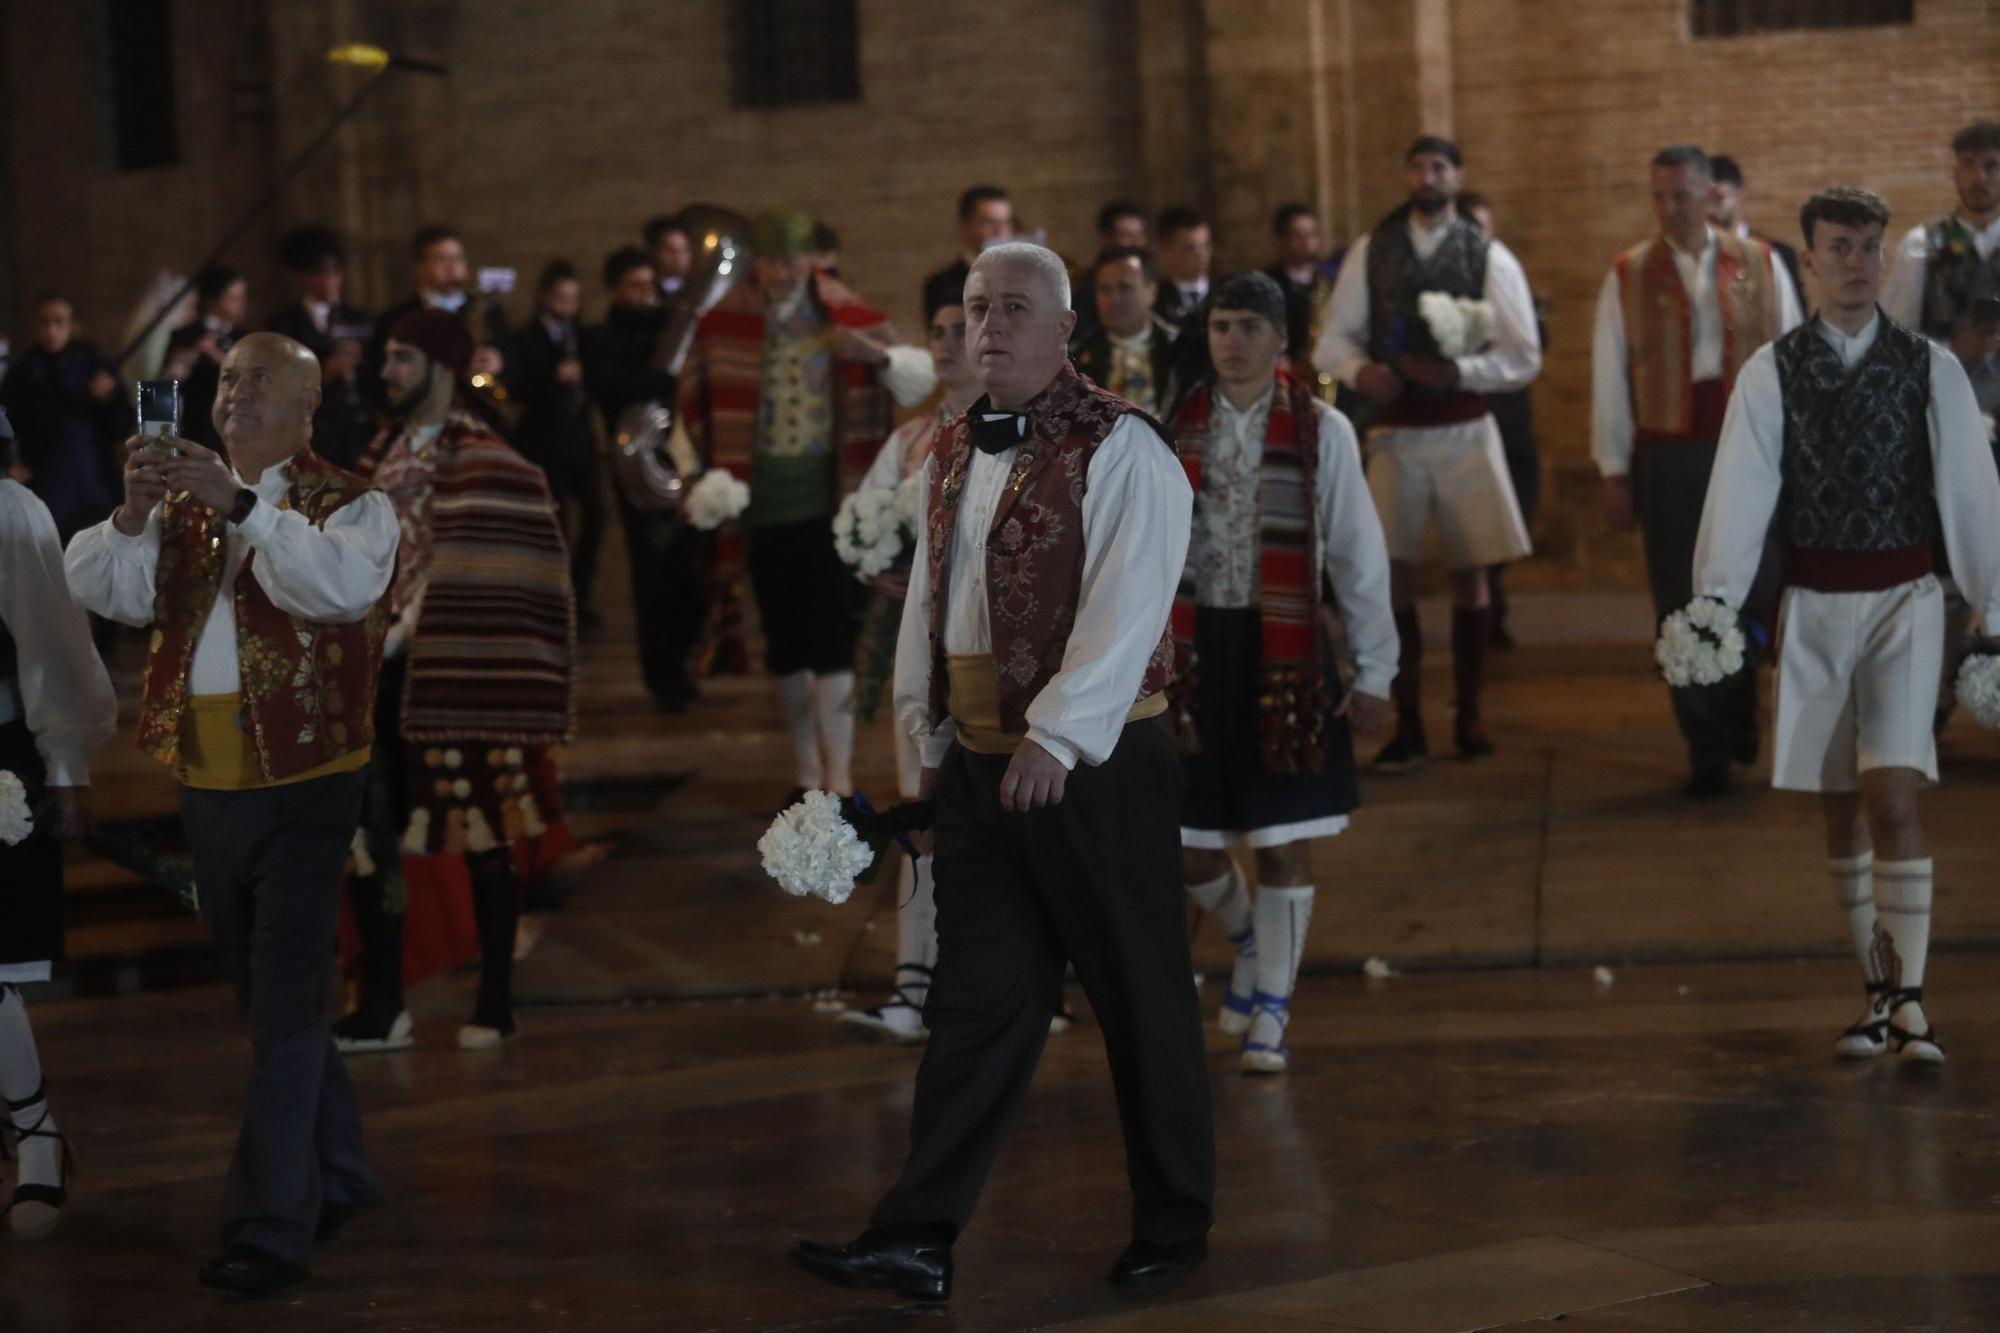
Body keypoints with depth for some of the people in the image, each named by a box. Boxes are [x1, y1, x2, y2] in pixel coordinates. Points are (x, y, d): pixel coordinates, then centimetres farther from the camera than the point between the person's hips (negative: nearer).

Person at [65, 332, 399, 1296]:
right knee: (269, 1000, 15)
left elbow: (343, 583, -25)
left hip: (302, 790, -6)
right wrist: (133, 516, -18)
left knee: (284, 1010, -6)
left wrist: (239, 504, -31)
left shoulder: (349, 504, -3)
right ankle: (338, 1177, 30)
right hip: (206, 785, 6)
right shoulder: (187, 502, 11)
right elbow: (101, 590, 0)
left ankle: (271, 1227, -3)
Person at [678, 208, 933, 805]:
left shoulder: (845, 314, -2)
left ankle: (839, 780, -6)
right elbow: (694, 399, 12)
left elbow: (922, 378, -3)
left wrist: (877, 353, -22)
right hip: (763, 501, 2)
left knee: (830, 638, -7)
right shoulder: (724, 320, 1)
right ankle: (806, 773, 20)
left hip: (829, 495, -2)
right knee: (784, 641, 9)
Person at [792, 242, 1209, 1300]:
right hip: (978, 765, 7)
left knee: (1140, 998, 5)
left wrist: (1056, 737, -23)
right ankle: (918, 1238, 6)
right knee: (976, 1002, 7)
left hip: (1094, 767, -6)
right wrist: (927, 735, 13)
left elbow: (1125, 607, -19)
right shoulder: (950, 455, 12)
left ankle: (1174, 1222, 19)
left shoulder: (1117, 449, -11)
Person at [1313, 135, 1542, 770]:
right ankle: (1407, 725, 4)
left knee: (1469, 575, 6)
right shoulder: (1370, 252, 6)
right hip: (1394, 431, 1)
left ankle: (1469, 716, 20)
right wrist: (1361, 370, -14)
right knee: (1392, 575, -5)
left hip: (1465, 430, -1)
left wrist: (1456, 370, -19)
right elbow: (1332, 340, 7)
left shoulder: (1490, 258, 0)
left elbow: (1524, 359, -4)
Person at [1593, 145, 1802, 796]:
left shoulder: (1760, 266, 4)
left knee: (1756, 597, 1)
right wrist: (1615, 473, 0)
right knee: (1683, 607, 3)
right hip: (1669, 455, 0)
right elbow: (1609, 378, 3)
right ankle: (1707, 749, 14)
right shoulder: (1628, 274, 3)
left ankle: (1736, 712, 30)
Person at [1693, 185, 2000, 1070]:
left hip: (1904, 600, -1)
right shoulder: (1772, 371, 0)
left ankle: (1910, 1003, -7)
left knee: (1892, 798, -13)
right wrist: (1715, 598, -20)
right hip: (1813, 605, 2)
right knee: (1840, 808, 9)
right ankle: (1877, 991, 21)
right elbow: (1740, 489, -8)